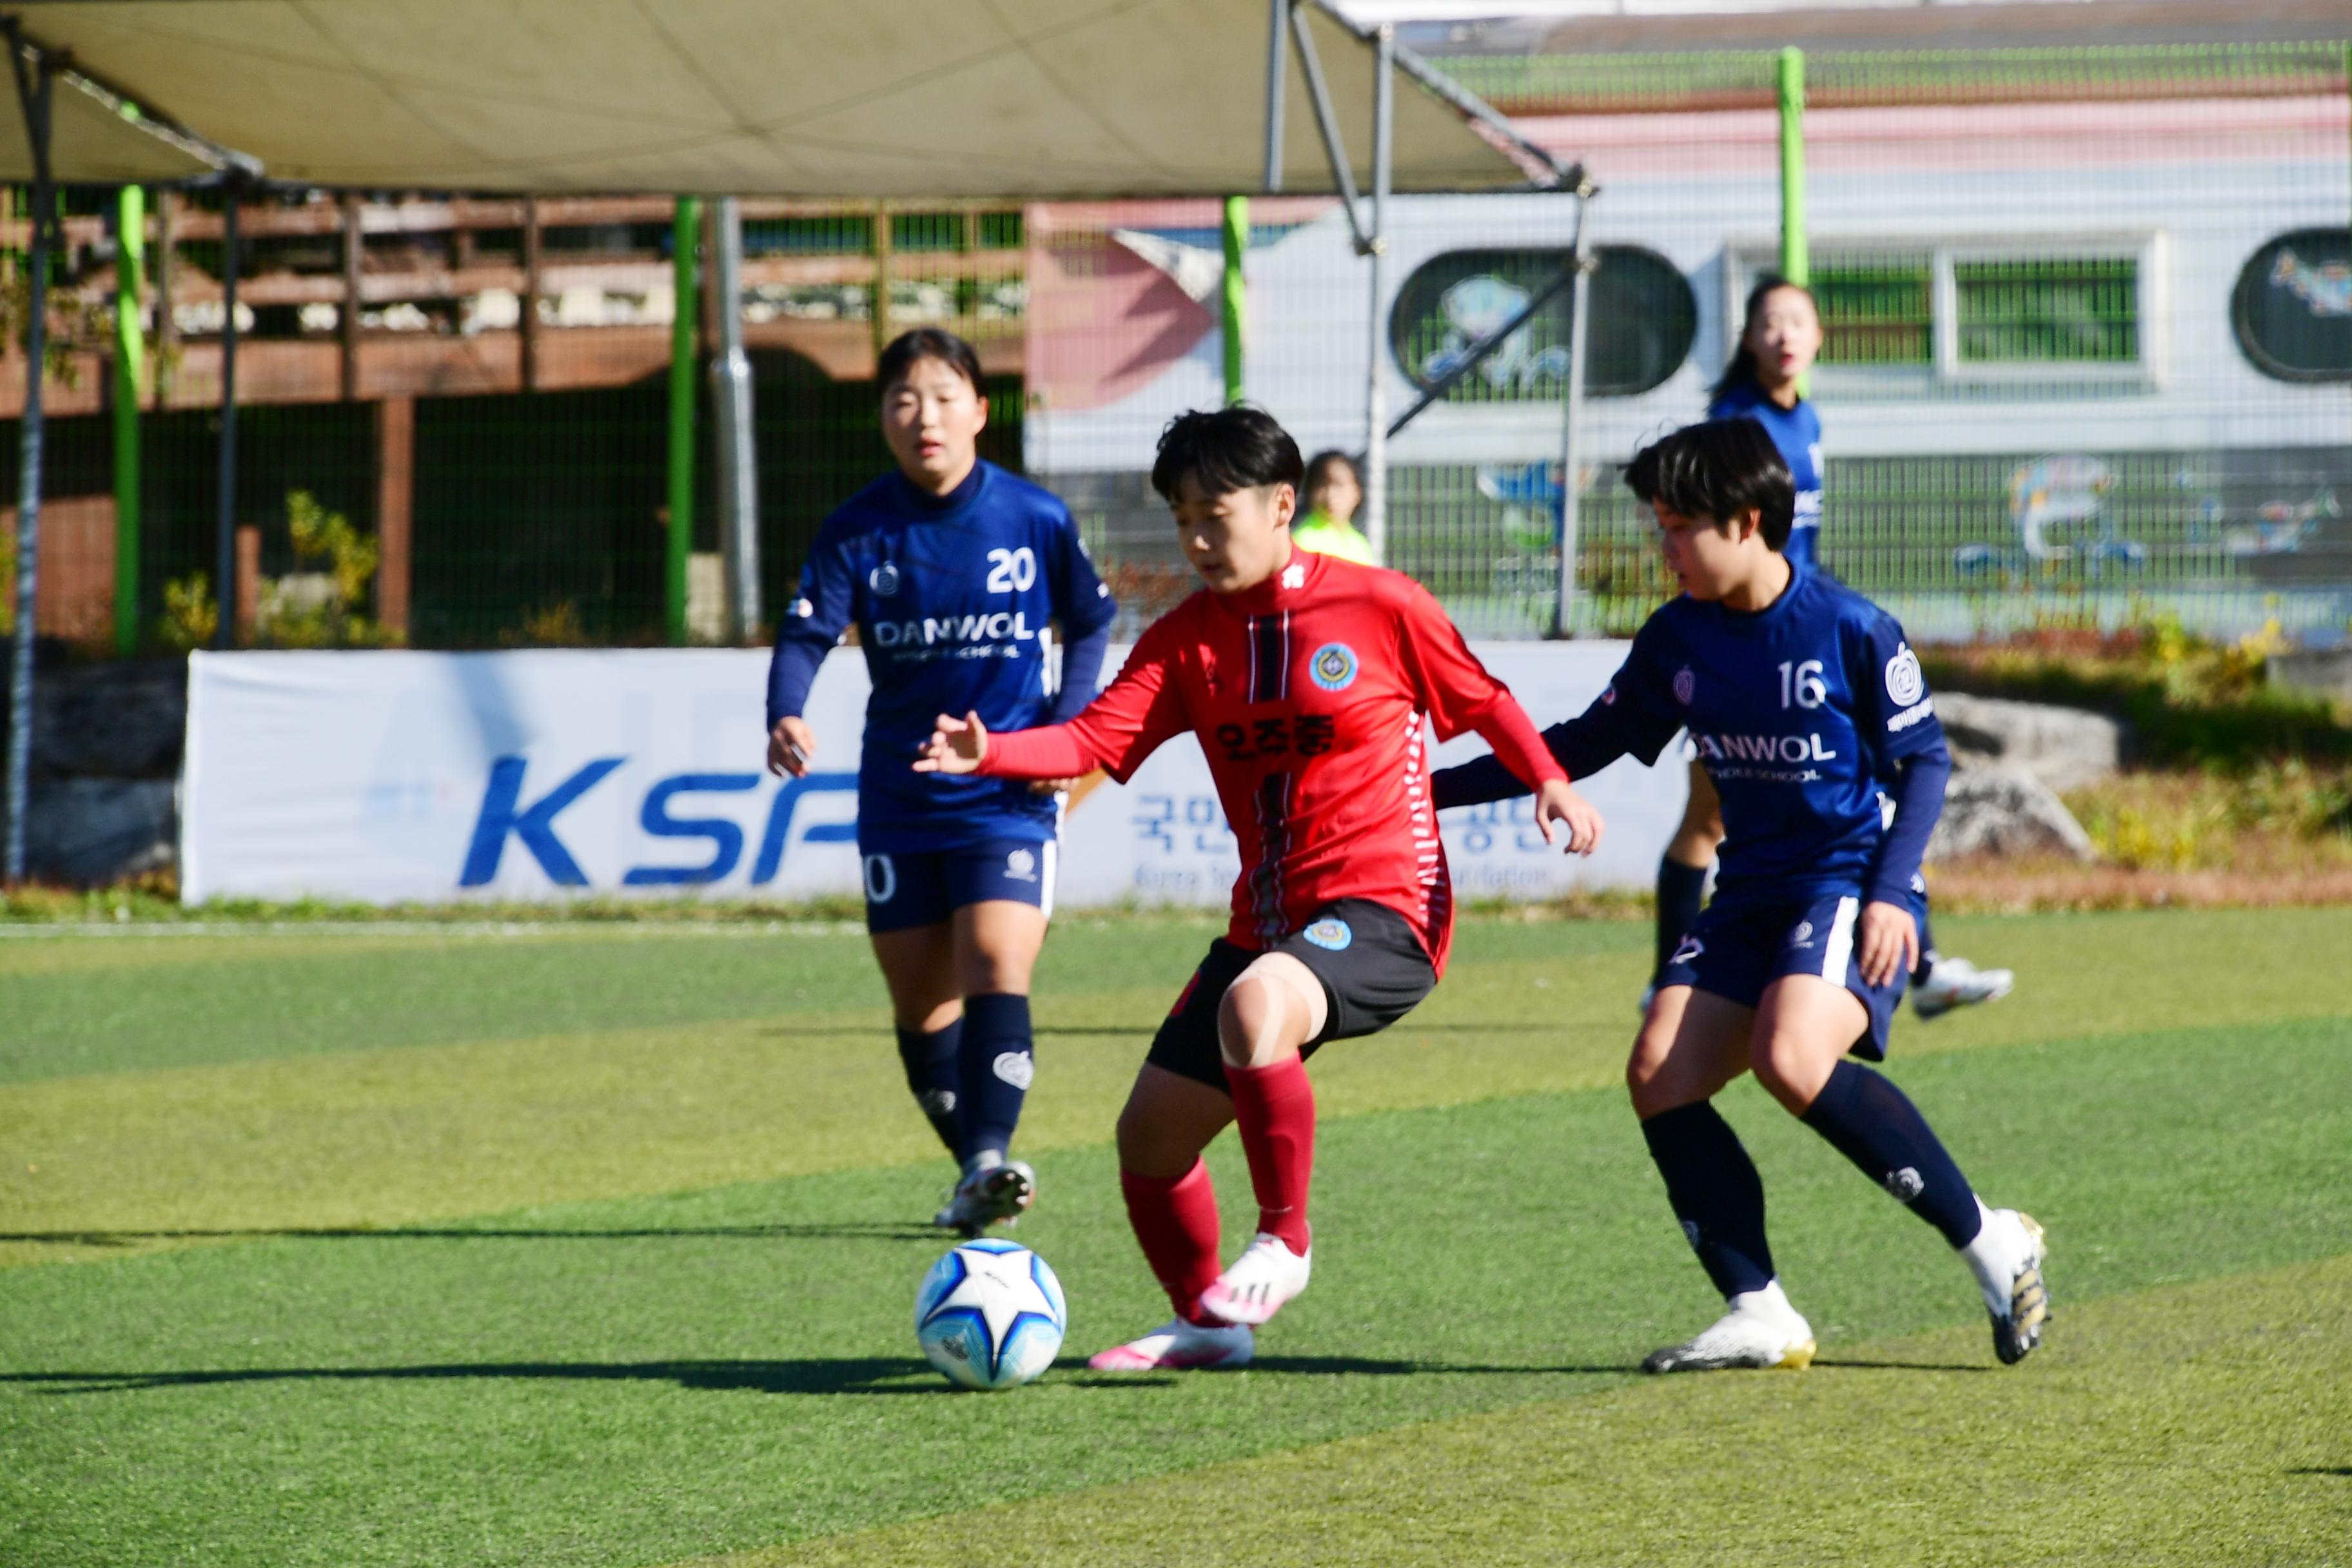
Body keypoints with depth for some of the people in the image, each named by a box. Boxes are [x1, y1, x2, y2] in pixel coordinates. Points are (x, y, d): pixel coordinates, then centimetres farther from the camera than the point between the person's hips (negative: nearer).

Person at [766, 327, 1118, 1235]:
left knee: (995, 966, -22)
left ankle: (990, 1160, -30)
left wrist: (1066, 723, -5)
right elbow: (806, 633, -12)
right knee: (919, 999, 8)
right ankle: (974, 1169, 24)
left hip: (1005, 793, -3)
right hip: (899, 800, 3)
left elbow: (1091, 624, 11)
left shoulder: (1034, 520, -4)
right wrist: (786, 717, -32)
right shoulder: (857, 530, -3)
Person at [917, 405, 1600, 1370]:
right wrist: (990, 753, -23)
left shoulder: (1380, 608, -4)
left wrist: (1549, 784, -7)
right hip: (1266, 920, 7)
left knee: (1255, 1002, -38)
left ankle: (1285, 1242, -20)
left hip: (1383, 910, -6)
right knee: (1150, 1132, 4)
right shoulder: (1186, 638, 6)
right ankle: (1205, 1324, 27)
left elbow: (1481, 702, 8)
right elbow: (1098, 739, -6)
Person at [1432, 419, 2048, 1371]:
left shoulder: (1851, 630, -11)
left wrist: (1891, 891, -17)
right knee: (1662, 1072, -13)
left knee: (1791, 1057, -31)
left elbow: (1925, 761, -5)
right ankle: (1759, 1317, -9)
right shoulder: (1677, 640, 6)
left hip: (1851, 889, -7)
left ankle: (1990, 1243, -18)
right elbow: (1589, 743, 17)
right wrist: (1432, 791, 13)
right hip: (1751, 894, 7)